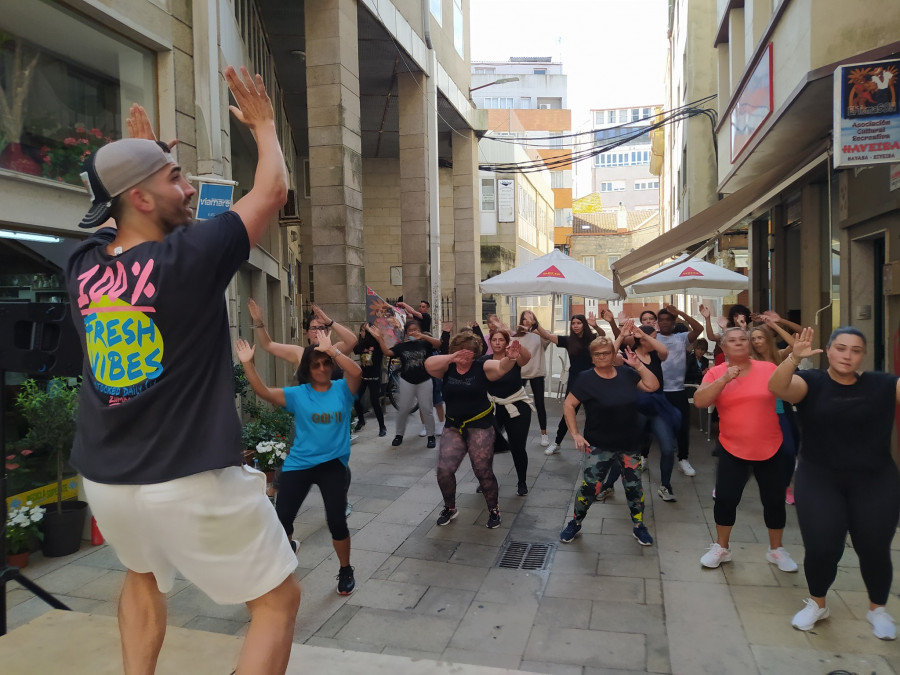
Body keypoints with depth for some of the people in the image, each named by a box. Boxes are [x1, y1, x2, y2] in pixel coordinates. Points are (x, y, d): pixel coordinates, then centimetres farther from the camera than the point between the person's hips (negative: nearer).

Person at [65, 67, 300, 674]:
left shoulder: (83, 266, 1)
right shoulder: (189, 257, -15)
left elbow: (125, 223, 26)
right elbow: (273, 190, -3)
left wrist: (142, 156, 33)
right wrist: (264, 124, 12)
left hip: (105, 480, 7)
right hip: (192, 481, -6)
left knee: (144, 577, 36)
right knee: (278, 601, 10)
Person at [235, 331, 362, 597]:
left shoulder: (342, 389, -2)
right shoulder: (298, 394, 0)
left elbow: (356, 372, -22)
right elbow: (263, 392, -10)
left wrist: (331, 350, -28)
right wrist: (248, 364, -22)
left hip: (333, 463, -2)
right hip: (299, 463, 2)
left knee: (336, 520, -10)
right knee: (280, 519, 1)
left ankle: (345, 571, 17)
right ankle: (287, 547, 40)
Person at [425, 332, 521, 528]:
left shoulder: (482, 367, -8)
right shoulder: (447, 368, -2)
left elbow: (502, 368, -26)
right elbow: (429, 364, -21)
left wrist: (510, 358, -50)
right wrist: (452, 357, -38)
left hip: (480, 426, -2)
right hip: (453, 426, 3)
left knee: (483, 471, 1)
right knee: (444, 470, -4)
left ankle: (494, 510, 26)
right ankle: (450, 508, 23)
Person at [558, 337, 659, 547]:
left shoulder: (626, 374, 0)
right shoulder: (586, 378, -11)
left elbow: (653, 386, -3)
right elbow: (568, 405, -9)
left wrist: (638, 365, -10)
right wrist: (575, 434, -13)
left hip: (629, 445, 4)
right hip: (600, 446, -3)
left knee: (634, 486, 13)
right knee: (590, 486, 0)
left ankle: (639, 526, 32)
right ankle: (575, 523, 21)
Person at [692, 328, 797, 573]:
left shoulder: (768, 369, -4)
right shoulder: (716, 372, -4)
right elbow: (699, 401, -16)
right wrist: (724, 379, -24)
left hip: (769, 448, 1)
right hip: (732, 449, 0)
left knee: (774, 499, 10)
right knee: (725, 498, 2)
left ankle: (776, 549, 31)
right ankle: (721, 547, 22)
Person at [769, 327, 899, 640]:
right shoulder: (811, 383, -5)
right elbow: (777, 387, -25)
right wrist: (794, 358, -41)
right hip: (819, 478, -2)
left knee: (875, 548, 4)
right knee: (821, 548, -5)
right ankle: (817, 603, 24)